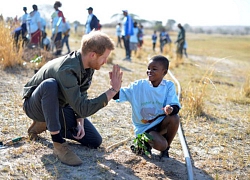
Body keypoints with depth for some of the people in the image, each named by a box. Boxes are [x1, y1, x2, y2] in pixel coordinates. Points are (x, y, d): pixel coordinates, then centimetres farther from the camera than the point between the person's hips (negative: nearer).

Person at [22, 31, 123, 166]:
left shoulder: (88, 66, -10)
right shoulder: (67, 69, -36)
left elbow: (81, 96, 1)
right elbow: (83, 108, -38)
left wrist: (80, 122, -12)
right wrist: (113, 90, -37)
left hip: (58, 106, 7)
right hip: (35, 105, -7)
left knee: (95, 141, -1)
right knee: (50, 84, -41)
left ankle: (47, 125, 13)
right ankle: (58, 144, -31)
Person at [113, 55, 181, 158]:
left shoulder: (169, 86, -5)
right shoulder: (139, 86, -8)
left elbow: (176, 106, -15)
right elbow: (118, 95, -14)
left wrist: (171, 109, -39)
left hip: (160, 123, 3)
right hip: (144, 127, -3)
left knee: (174, 118, -29)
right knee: (160, 144, -28)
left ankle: (165, 150, -3)